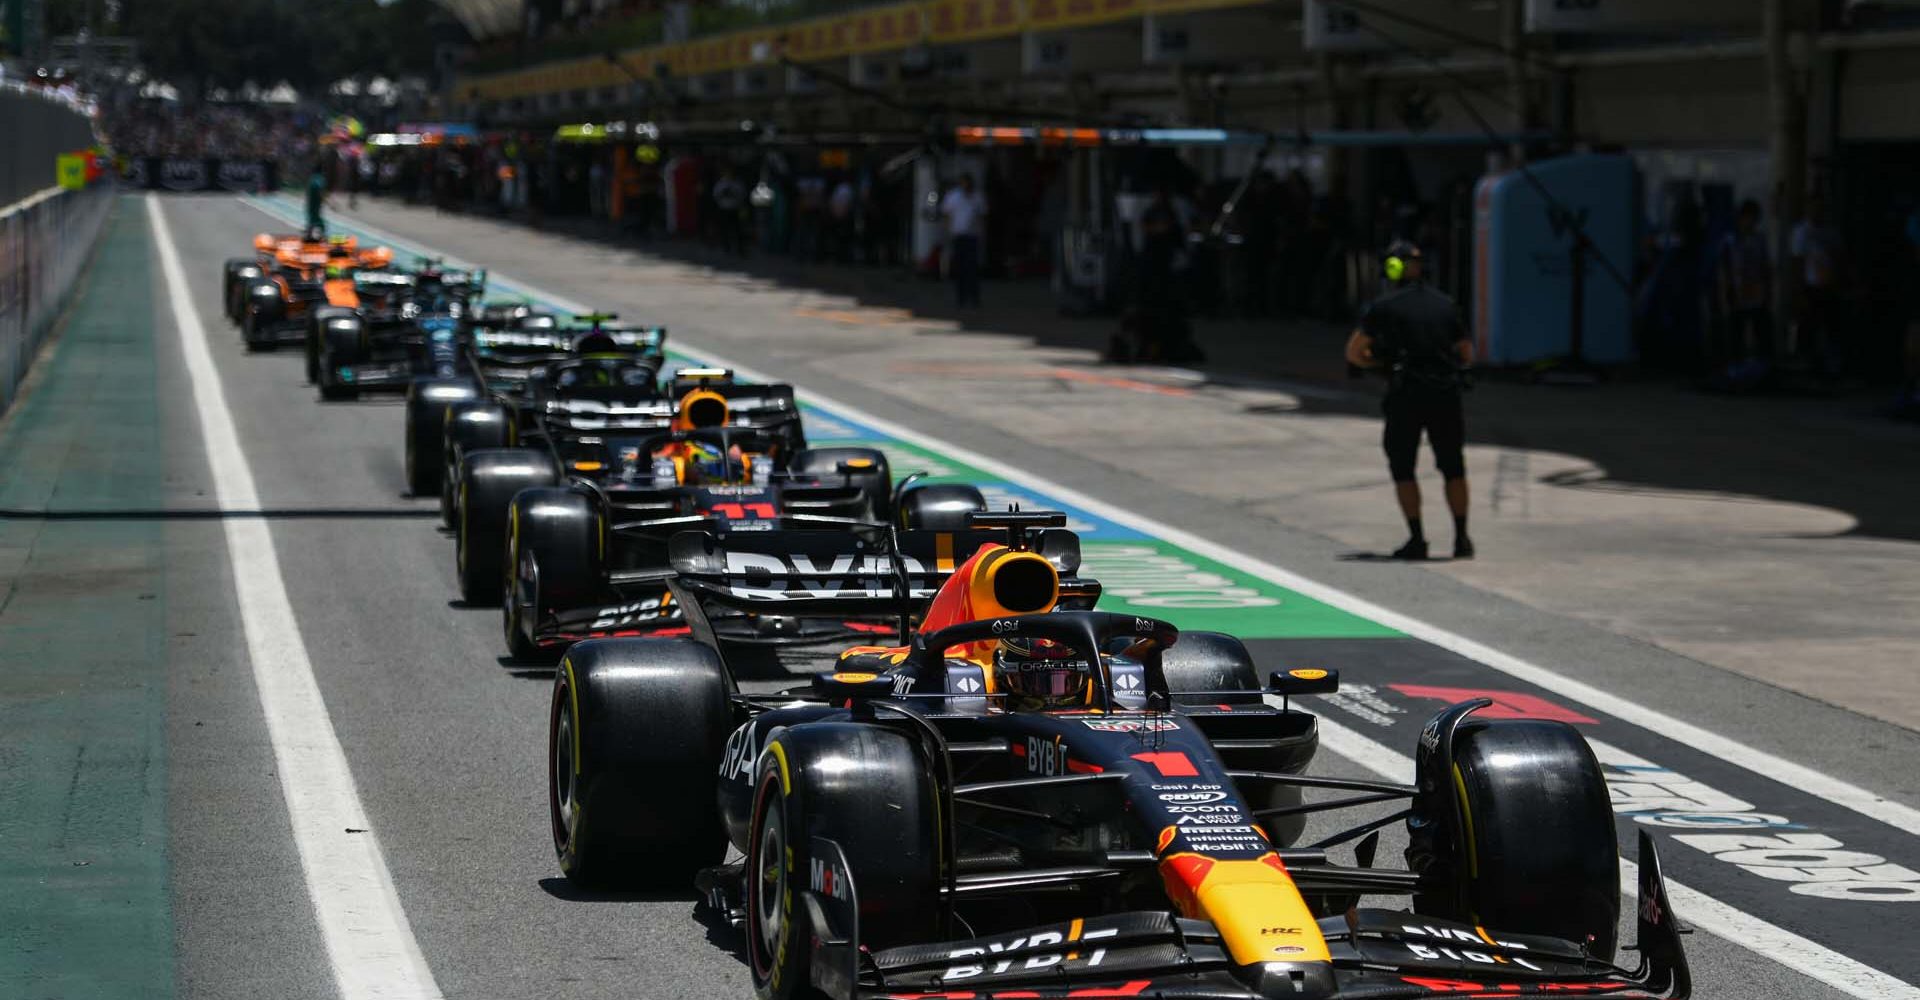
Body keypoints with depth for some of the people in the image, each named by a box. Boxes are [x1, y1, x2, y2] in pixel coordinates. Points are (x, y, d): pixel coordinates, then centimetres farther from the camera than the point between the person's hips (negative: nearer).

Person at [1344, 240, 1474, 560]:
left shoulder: (1384, 307, -3)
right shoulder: (1444, 303, 10)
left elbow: (1354, 353, 0)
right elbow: (1467, 354, 18)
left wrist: (1383, 364, 16)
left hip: (1406, 397, -3)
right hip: (1446, 395, 3)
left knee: (1403, 468, 9)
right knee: (1453, 468, 15)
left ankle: (1417, 539, 2)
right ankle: (1461, 539, 11)